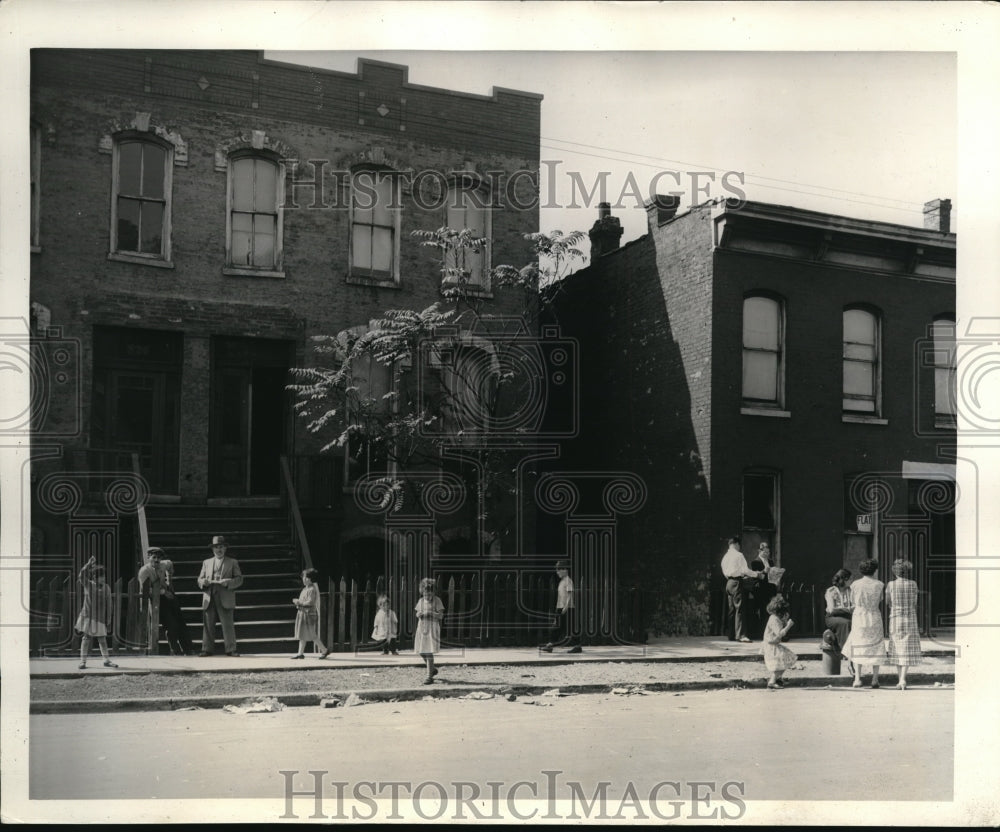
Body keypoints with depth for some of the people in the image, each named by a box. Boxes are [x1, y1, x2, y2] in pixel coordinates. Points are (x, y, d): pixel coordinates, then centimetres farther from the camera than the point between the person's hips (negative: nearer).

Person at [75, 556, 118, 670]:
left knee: (102, 639, 9)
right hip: (88, 616, -2)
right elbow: (82, 575, -22)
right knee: (87, 638, 0)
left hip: (100, 617, 3)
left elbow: (108, 605, 7)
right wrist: (89, 564, -28)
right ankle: (83, 661, 7)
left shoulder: (106, 588, 5)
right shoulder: (88, 585, -2)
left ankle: (107, 660, 17)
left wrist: (108, 620, 5)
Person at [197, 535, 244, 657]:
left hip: (225, 599, -2)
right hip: (209, 599, 3)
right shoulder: (206, 563, 19)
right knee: (208, 625, 1)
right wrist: (203, 582, -7)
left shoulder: (232, 562, 11)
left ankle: (231, 650, -3)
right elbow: (199, 579, 17)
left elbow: (239, 579, 5)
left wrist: (228, 582, -13)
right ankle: (207, 649, 7)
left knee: (228, 625, -6)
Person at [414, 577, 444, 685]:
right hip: (422, 628, 6)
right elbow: (417, 614, 16)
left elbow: (441, 615, -9)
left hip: (432, 628, -6)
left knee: (429, 652, -12)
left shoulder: (437, 600, -6)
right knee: (421, 652, 7)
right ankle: (433, 669, 30)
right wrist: (418, 614, -9)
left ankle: (429, 676, -7)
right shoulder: (421, 601, 9)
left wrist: (432, 613, -27)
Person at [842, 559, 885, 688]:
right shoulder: (879, 584, -6)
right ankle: (875, 679, 5)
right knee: (875, 648, 10)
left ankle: (857, 679, 1)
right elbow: (880, 600, 7)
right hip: (874, 618, 0)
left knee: (857, 649, 9)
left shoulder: (855, 584, -6)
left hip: (859, 618, 0)